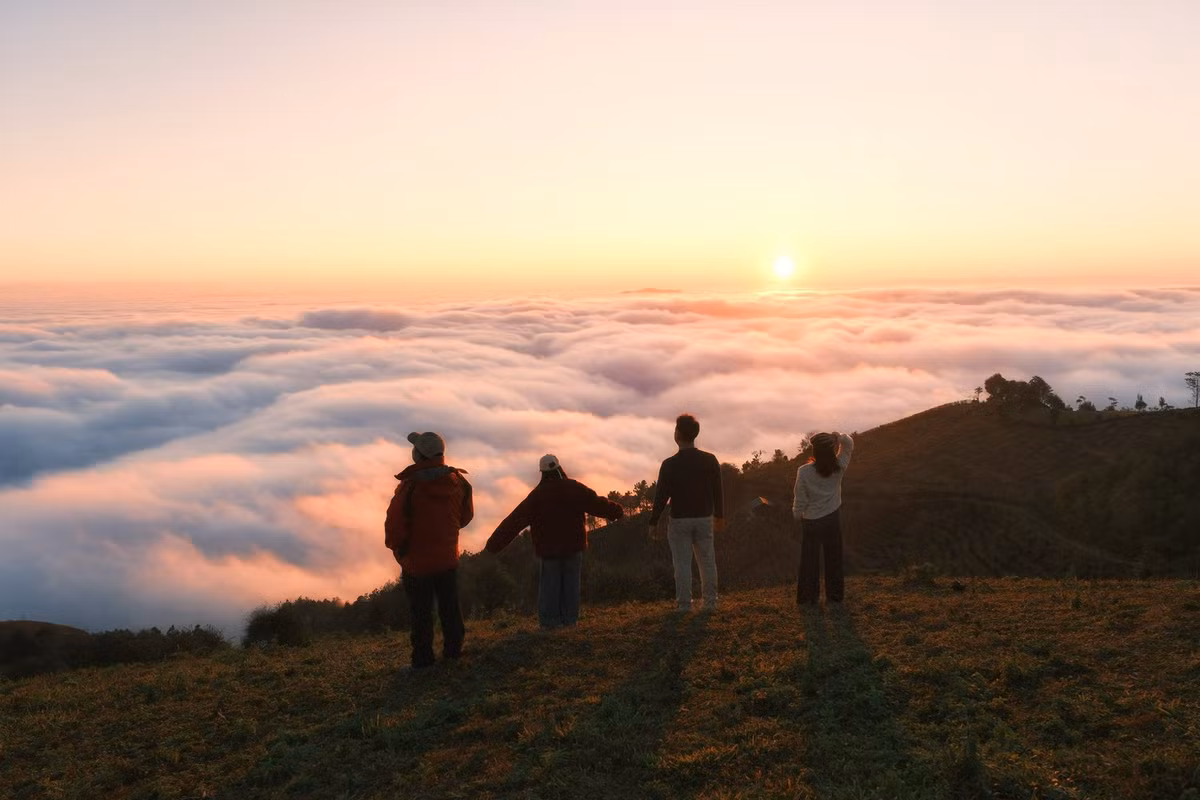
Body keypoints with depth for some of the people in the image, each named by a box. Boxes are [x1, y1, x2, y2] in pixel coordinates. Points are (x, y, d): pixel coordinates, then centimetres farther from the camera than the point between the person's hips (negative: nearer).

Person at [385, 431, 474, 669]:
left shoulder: (410, 487, -23)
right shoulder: (458, 482, -5)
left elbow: (394, 526, -19)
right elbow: (465, 516, 8)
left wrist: (397, 547, 0)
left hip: (416, 561, -4)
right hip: (448, 558, 5)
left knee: (421, 612, 7)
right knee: (450, 606, 18)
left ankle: (423, 659, 14)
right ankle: (453, 650, 29)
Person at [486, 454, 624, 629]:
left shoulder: (536, 496, -7)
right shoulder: (574, 489, -6)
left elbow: (515, 521, -8)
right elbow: (596, 503, 1)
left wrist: (495, 543, -7)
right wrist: (617, 511, 19)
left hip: (548, 548, 0)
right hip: (573, 545, 0)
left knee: (549, 584, 7)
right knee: (571, 583, 8)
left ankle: (549, 620, 4)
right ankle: (570, 619, 6)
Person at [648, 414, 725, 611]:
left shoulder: (670, 464, -13)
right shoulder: (710, 460, -3)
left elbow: (661, 496, -9)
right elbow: (718, 492, 4)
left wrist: (653, 522, 1)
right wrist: (719, 516, 17)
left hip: (679, 520, -3)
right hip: (704, 518, 3)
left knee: (682, 563, 4)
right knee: (707, 561, 11)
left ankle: (684, 604, 6)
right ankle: (710, 602, 15)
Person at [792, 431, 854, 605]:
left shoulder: (804, 471, -21)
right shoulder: (838, 468, -14)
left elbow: (800, 499, -11)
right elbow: (849, 445, 3)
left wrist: (797, 515, 5)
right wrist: (838, 437, -12)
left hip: (811, 521, -2)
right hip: (833, 519, 2)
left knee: (810, 559, 11)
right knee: (833, 558, 14)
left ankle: (807, 596, 16)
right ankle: (834, 595, 21)